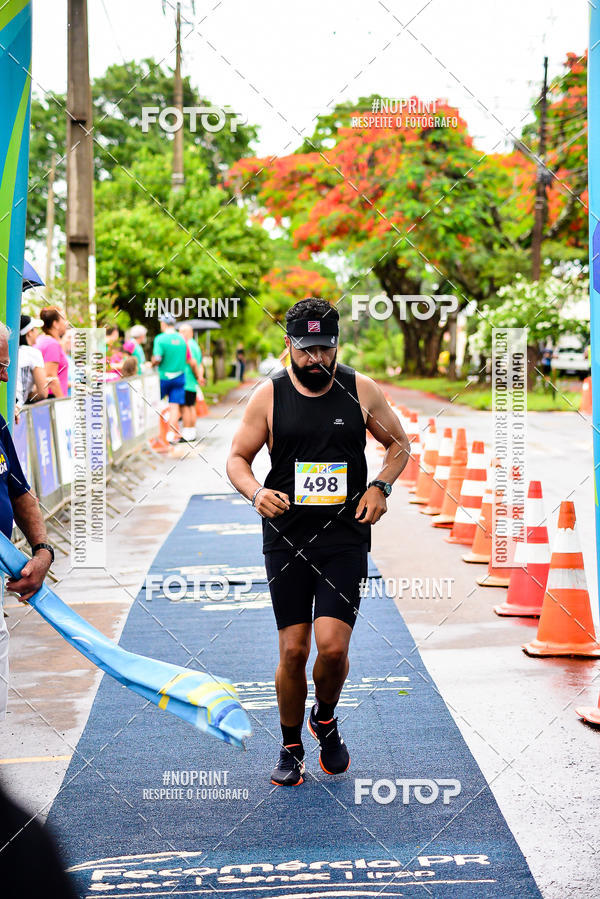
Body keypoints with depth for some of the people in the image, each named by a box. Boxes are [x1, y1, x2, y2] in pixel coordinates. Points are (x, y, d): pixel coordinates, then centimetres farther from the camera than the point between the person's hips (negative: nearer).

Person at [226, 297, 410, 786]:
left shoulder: (361, 390, 1)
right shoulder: (269, 396, 0)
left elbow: (399, 443, 14)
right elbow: (237, 459, 6)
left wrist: (380, 486, -4)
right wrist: (256, 492, -15)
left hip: (345, 537, 0)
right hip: (286, 536, 1)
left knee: (332, 647, -12)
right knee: (293, 650, 1)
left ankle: (326, 720, 21)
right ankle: (291, 748, 23)